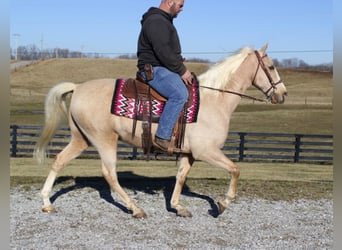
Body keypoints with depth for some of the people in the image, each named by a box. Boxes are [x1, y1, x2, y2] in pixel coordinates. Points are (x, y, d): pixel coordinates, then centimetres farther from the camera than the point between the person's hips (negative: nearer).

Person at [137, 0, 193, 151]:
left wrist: (181, 67, 12)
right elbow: (163, 52, -22)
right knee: (180, 94, -32)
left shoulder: (164, 21, 22)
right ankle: (162, 138, -31)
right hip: (154, 69, -11)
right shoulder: (155, 21, -13)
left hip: (163, 69, 11)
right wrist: (181, 70, -16)